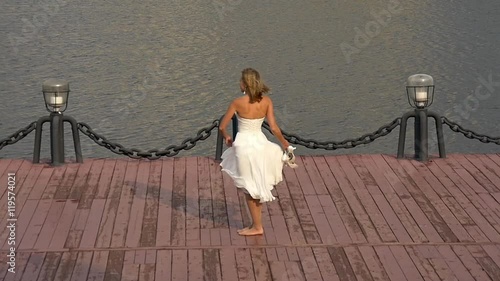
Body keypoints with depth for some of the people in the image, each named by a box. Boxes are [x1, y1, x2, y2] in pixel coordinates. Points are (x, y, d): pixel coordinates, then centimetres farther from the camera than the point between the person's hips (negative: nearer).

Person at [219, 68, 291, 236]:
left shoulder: (238, 103, -14)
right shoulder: (266, 101, -5)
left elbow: (222, 126, -6)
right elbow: (274, 128, -6)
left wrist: (226, 138, 15)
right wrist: (285, 143, 10)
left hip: (244, 145, -4)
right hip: (260, 143, 4)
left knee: (249, 188, 10)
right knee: (257, 187, 20)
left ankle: (257, 226, 18)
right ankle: (257, 223, 25)